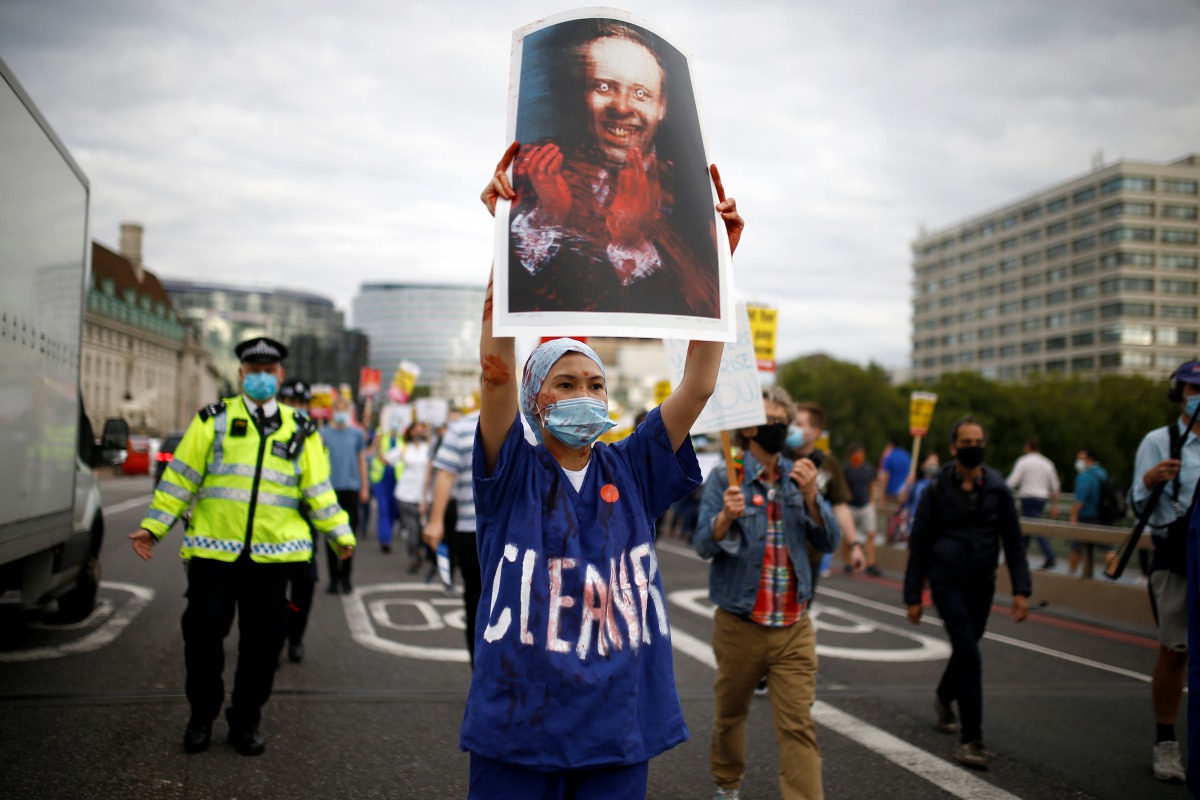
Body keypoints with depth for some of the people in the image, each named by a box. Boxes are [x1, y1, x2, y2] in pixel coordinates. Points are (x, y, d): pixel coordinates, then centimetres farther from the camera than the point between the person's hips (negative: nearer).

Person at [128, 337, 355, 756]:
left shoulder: (299, 430, 11)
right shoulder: (213, 420, 5)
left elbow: (318, 489, 14)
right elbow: (180, 477, 5)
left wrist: (340, 534, 11)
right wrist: (152, 527, 2)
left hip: (271, 556, 2)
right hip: (212, 551, -1)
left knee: (263, 642, 7)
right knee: (203, 635, 3)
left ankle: (246, 722, 23)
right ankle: (201, 718, 23)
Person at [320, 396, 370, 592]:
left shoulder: (356, 434, 9)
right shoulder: (324, 433, 4)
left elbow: (362, 460, 13)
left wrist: (365, 487, 11)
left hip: (351, 488, 1)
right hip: (330, 488, -1)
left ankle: (345, 577, 9)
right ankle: (333, 577, 8)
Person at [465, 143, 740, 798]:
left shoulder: (631, 472, 4)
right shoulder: (513, 475, -3)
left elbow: (699, 383, -4)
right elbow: (497, 368, -17)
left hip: (619, 732, 3)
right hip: (518, 732, -2)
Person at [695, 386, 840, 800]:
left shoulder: (799, 476, 6)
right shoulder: (724, 478, -4)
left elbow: (829, 542, -1)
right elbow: (704, 545, -12)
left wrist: (811, 497, -18)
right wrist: (727, 516, -32)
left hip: (794, 626, 2)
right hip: (739, 623, -1)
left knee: (799, 726, -4)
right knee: (729, 714, 16)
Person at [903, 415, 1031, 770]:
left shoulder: (998, 490, 1)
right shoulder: (937, 490, -5)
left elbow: (1013, 542, 5)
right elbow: (918, 544, -1)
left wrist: (1021, 590, -4)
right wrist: (913, 596, -2)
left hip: (982, 584, 4)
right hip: (947, 582, -3)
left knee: (965, 651, 17)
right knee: (969, 654, -13)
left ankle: (943, 697, 47)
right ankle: (970, 740, -10)